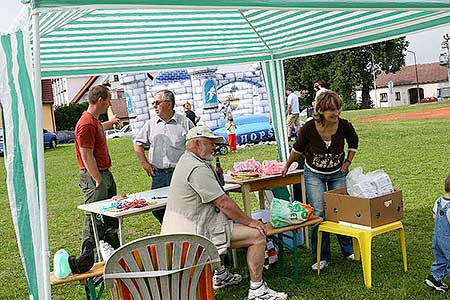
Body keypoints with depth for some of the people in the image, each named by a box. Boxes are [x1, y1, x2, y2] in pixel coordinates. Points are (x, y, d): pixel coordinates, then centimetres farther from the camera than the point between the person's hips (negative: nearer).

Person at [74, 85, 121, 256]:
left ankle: (115, 250, 31)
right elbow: (86, 156, -23)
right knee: (94, 220, -4)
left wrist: (110, 123, 55)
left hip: (104, 173, 11)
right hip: (93, 177, -10)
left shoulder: (94, 120, 11)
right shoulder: (87, 124, -20)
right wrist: (98, 180, -21)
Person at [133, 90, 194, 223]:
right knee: (157, 209, 4)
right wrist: (144, 162, 11)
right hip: (158, 174, 3)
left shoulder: (185, 123, 0)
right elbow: (138, 143, 20)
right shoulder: (151, 124, 10)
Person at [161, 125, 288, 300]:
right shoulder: (197, 169, -19)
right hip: (194, 233, -11)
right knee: (258, 235, -12)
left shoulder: (186, 160, 15)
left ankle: (220, 274, 35)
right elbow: (224, 204, -18)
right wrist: (249, 221, -8)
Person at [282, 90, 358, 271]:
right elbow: (298, 148, -3)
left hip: (338, 174, 2)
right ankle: (322, 257, 5)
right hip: (314, 174, -2)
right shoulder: (309, 128, -24)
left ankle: (349, 250, 26)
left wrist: (348, 162, 1)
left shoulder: (344, 126, -20)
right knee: (318, 213, -8)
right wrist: (287, 166, 8)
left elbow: (353, 142, 6)